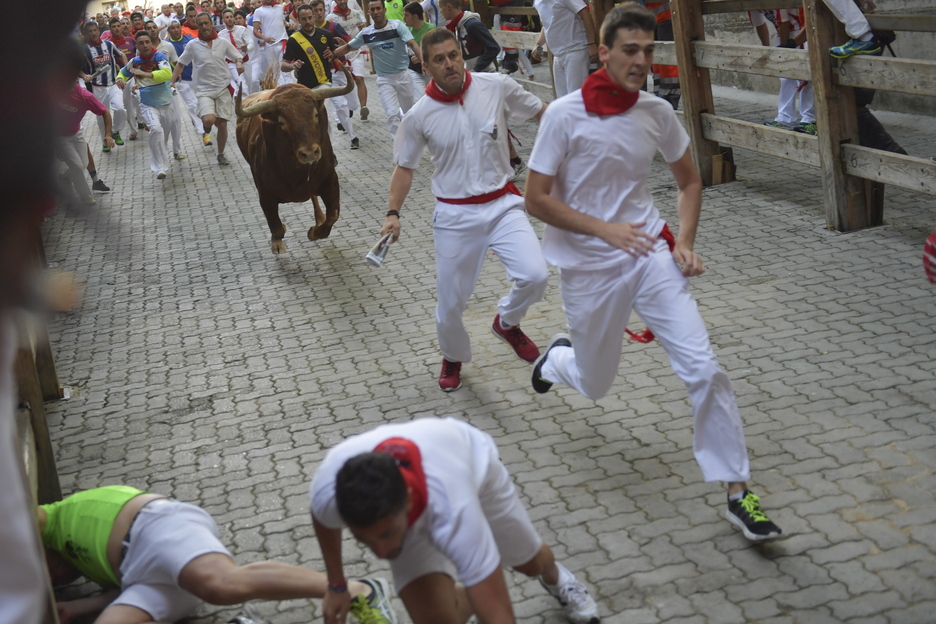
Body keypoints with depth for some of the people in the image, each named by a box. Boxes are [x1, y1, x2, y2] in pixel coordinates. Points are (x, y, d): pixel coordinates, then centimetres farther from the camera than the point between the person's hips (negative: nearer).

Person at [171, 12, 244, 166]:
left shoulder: (223, 42, 1)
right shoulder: (193, 45, -3)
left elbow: (237, 56, 11)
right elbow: (180, 64, 3)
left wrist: (239, 63, -13)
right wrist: (172, 82, -7)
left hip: (223, 88, 2)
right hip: (204, 90, -1)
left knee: (222, 123, 2)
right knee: (209, 120, -23)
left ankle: (221, 154, 21)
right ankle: (206, 125, 15)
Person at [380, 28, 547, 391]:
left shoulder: (497, 87, -7)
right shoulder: (420, 115, -6)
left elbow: (541, 112, 8)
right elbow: (404, 167, 6)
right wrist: (393, 214, -4)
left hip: (502, 204, 1)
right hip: (455, 215, 0)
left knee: (534, 275, -20)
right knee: (451, 303, 5)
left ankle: (506, 323, 15)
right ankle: (453, 359, 38)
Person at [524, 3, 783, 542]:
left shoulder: (657, 113, -1)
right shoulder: (565, 115, -13)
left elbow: (690, 182, 13)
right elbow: (536, 199, -11)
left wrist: (685, 243, -2)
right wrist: (605, 230, -20)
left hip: (651, 254, 2)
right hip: (590, 266, -2)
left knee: (703, 367, -11)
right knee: (595, 384, 15)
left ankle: (738, 492, 0)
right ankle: (558, 357, 53)